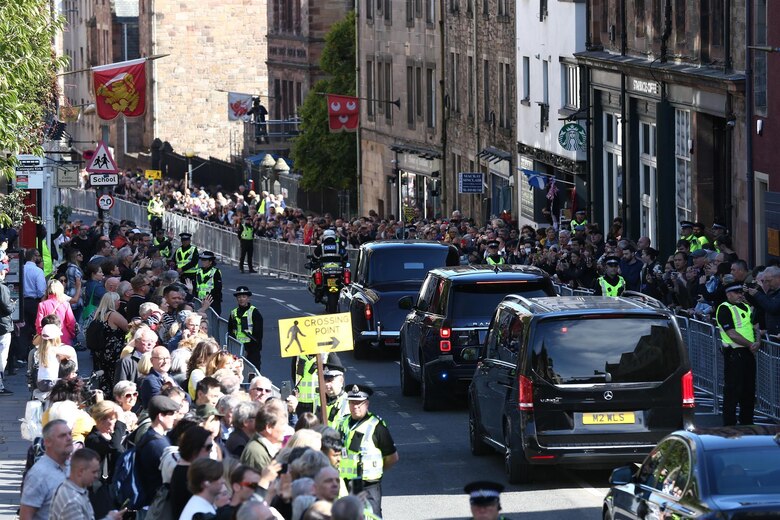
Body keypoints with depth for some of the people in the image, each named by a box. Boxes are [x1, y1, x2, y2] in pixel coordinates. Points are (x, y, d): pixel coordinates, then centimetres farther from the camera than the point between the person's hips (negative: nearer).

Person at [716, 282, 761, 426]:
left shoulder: (746, 307, 16)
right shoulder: (724, 309, -9)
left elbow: (755, 327, 14)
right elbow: (732, 334, -16)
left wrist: (758, 342, -6)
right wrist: (750, 344, -15)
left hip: (748, 353, 8)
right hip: (734, 353, -8)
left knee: (749, 389, 13)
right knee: (732, 390, -6)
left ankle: (747, 422, 22)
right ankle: (729, 425, -1)